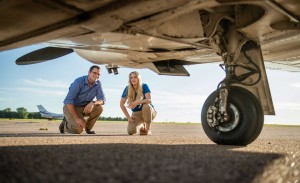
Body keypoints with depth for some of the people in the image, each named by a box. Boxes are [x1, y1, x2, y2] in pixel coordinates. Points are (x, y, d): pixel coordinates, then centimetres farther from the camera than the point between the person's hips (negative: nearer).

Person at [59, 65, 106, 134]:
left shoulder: (98, 84, -7)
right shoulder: (79, 82, -23)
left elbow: (102, 100, -11)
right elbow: (68, 101, -26)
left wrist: (93, 103, -35)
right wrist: (77, 118, -30)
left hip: (84, 108, 5)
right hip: (71, 108, -5)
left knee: (99, 108, -22)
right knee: (79, 129, -26)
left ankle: (88, 128, -2)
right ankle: (65, 124, 7)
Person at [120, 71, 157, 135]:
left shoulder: (144, 86, -14)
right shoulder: (127, 89, -7)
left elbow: (149, 100, -27)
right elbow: (121, 104, -2)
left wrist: (137, 102, -42)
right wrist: (128, 117, -9)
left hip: (149, 111, -2)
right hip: (136, 114, 2)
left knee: (146, 106, -38)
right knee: (130, 131, -23)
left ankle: (148, 129, -17)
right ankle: (141, 126, 15)